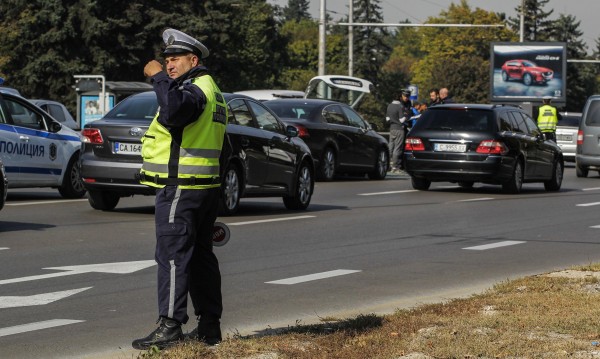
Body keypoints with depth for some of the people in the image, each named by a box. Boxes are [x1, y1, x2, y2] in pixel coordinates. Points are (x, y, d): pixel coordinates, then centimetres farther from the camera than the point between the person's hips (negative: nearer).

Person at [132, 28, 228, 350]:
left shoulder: (194, 88, -13)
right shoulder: (211, 90, 21)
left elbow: (173, 112, -36)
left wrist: (158, 78, -25)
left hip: (179, 189, -11)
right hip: (205, 188, 11)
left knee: (173, 256, -11)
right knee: (200, 256, 13)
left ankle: (170, 325, -14)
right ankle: (209, 326, 17)